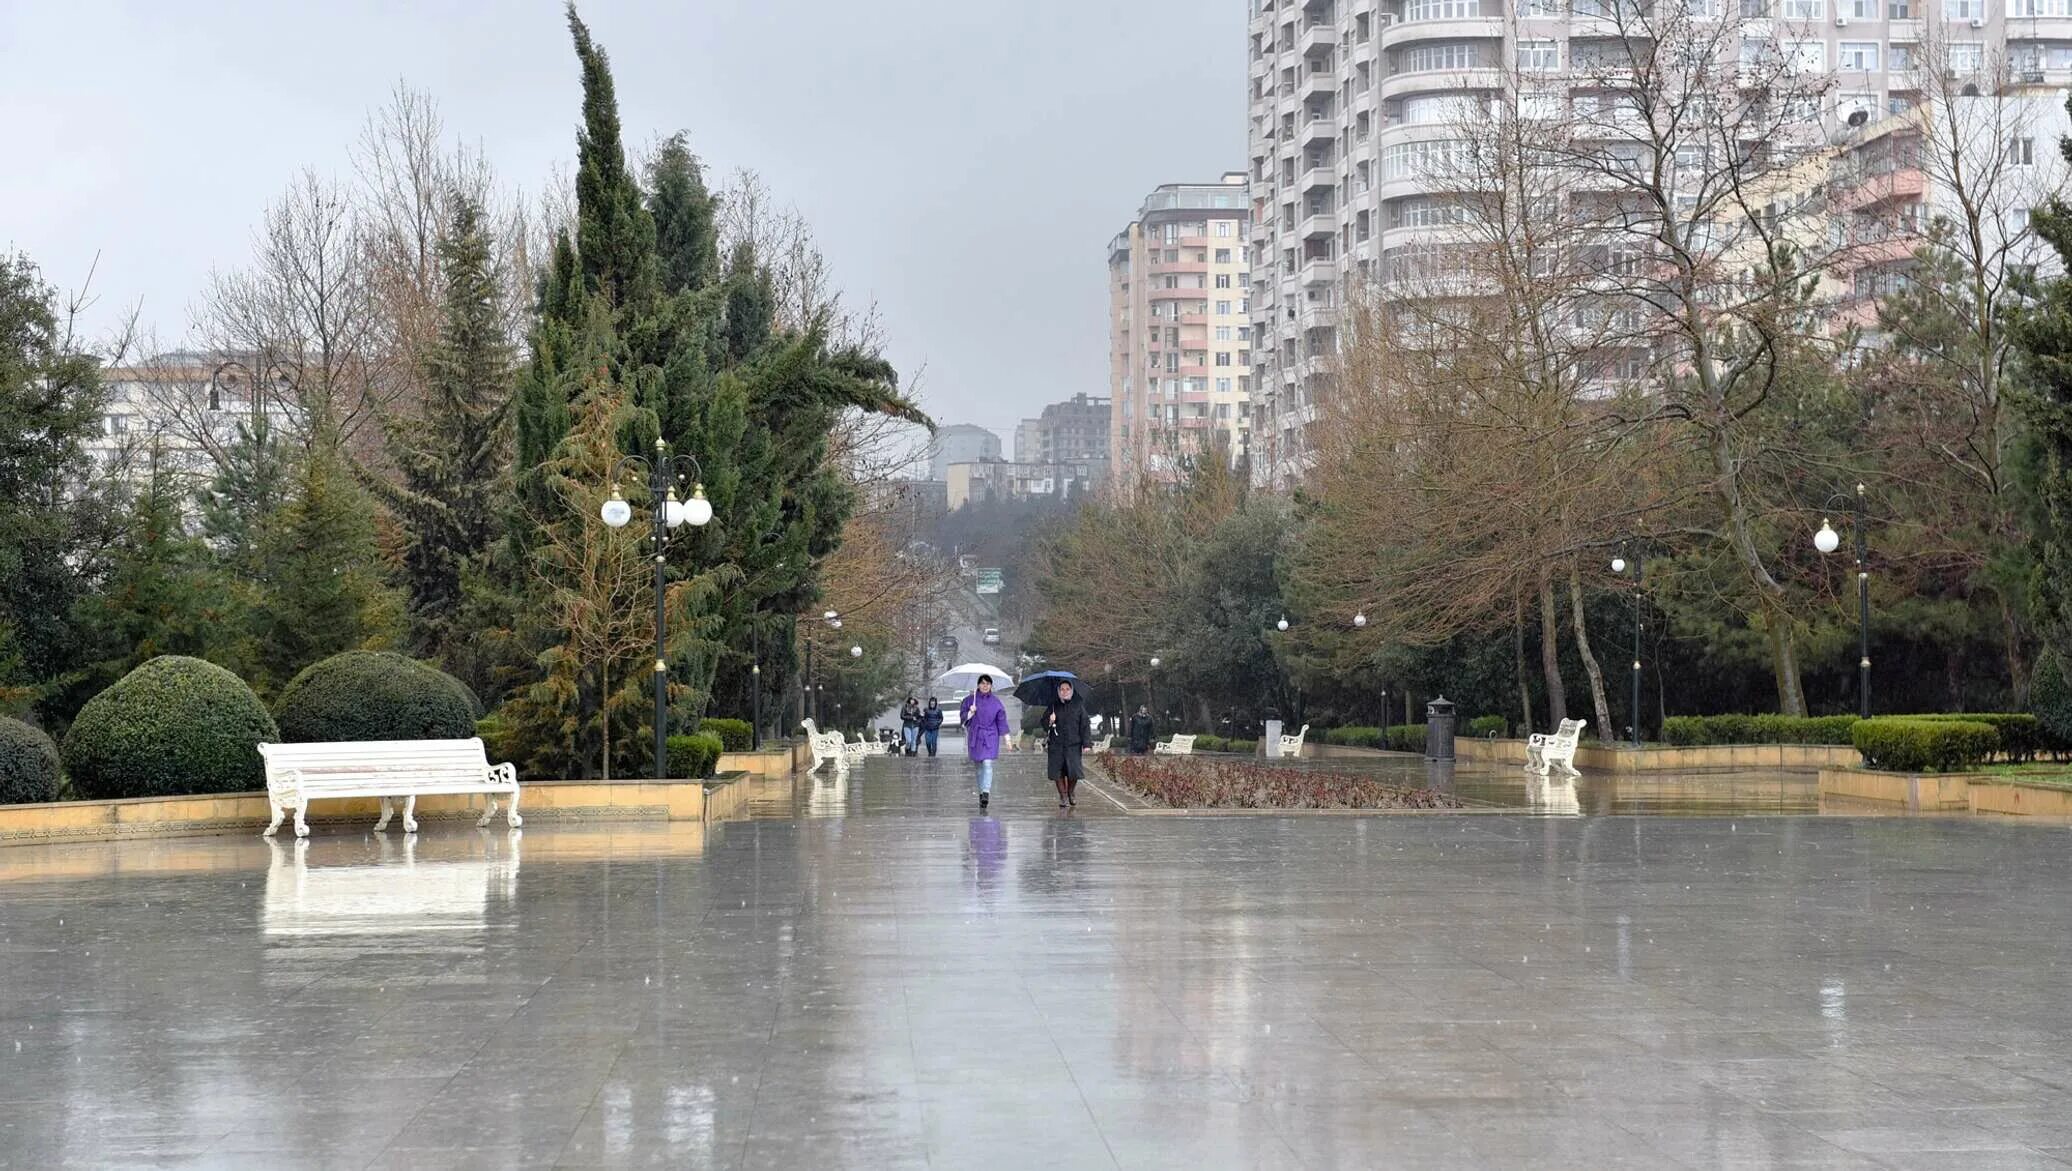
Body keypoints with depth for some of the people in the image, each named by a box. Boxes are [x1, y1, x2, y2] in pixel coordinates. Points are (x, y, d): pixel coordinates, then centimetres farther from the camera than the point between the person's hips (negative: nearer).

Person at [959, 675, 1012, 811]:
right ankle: (982, 793, 21)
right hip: (974, 737, 2)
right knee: (978, 766, 8)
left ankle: (986, 793, -30)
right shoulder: (970, 700, 5)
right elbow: (962, 717, 5)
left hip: (990, 737, -2)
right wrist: (971, 712, -16)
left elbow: (1002, 722, 6)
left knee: (987, 764, -17)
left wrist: (1007, 740, 5)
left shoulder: (996, 702, 4)